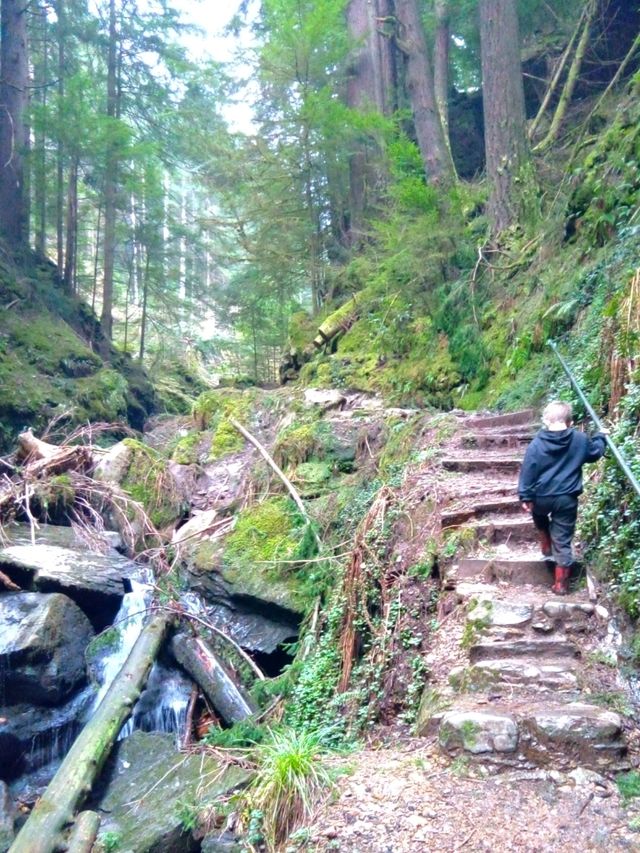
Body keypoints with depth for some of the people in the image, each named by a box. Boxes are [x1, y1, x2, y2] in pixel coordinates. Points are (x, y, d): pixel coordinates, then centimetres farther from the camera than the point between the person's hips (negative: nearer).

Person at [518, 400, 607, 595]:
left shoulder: (537, 444, -8)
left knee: (540, 515, 36)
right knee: (563, 542, 6)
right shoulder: (580, 440, -4)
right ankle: (561, 583, 11)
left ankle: (546, 547, 39)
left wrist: (525, 497, -1)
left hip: (541, 497, 0)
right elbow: (595, 453, 16)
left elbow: (528, 472, -8)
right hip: (567, 499, 1)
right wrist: (601, 438, 35)